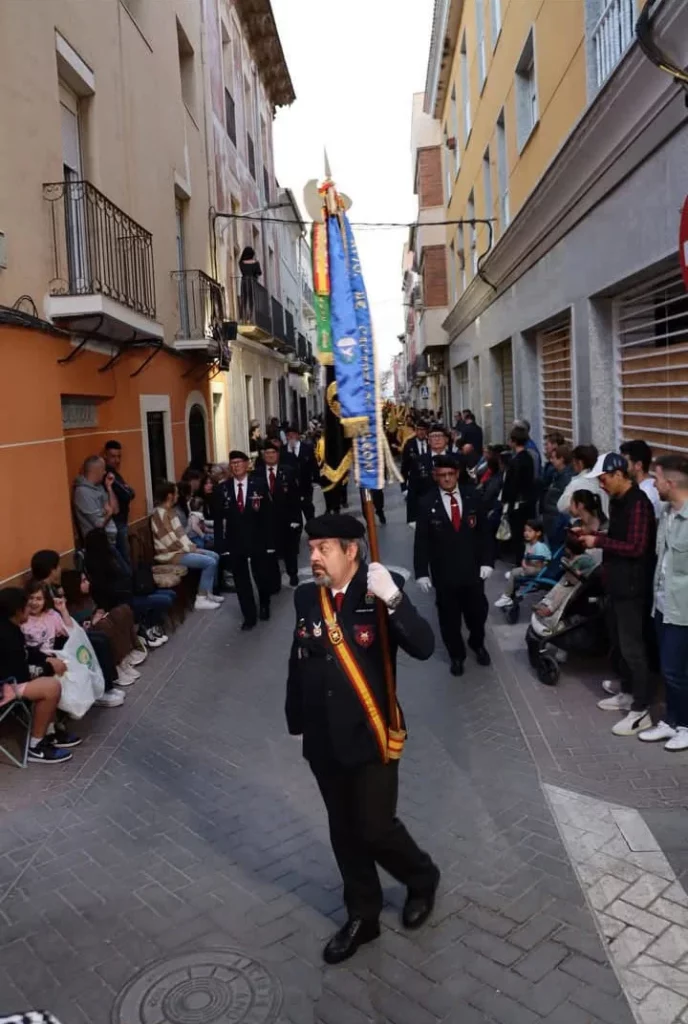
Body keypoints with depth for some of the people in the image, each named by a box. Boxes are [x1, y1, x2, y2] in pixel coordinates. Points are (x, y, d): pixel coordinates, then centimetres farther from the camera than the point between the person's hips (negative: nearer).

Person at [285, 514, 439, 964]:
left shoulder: (380, 591, -14)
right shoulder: (306, 597, -1)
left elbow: (423, 647, -24)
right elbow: (298, 661, 10)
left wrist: (393, 599, -38)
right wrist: (296, 720, 15)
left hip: (371, 736, -4)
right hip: (324, 740, 4)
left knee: (375, 829, 3)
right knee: (344, 833, 16)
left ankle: (422, 878, 35)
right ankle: (362, 916, 37)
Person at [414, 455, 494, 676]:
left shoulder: (472, 497, -2)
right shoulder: (427, 504, -9)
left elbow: (484, 532, 3)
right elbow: (421, 541, -6)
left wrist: (487, 561, -4)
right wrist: (422, 573, -10)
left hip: (473, 569, 2)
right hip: (444, 573, -2)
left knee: (477, 611, 16)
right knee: (449, 617, 11)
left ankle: (477, 644, 45)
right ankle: (456, 655, 33)